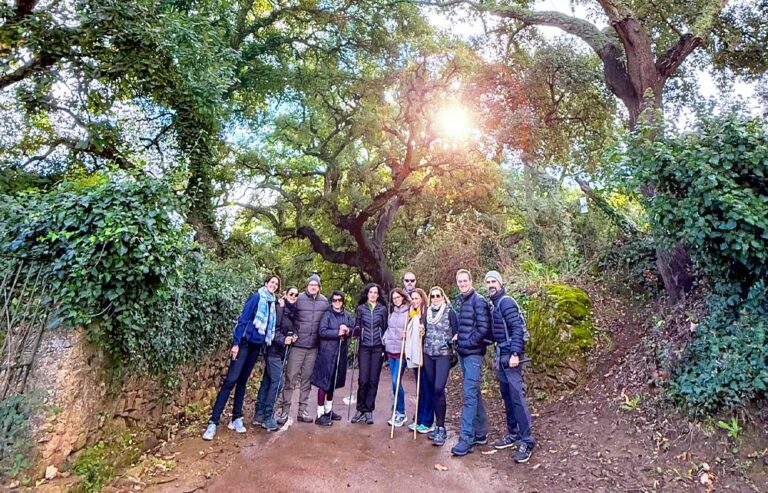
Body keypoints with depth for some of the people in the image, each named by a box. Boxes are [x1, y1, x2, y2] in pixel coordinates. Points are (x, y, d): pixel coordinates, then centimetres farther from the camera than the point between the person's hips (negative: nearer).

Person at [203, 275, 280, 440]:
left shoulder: (272, 303, 10)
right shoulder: (256, 297, -7)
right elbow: (243, 319, -12)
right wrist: (236, 343, -17)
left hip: (257, 345, 6)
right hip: (246, 343, -6)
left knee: (242, 381, 12)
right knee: (231, 380, -9)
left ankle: (236, 419, 18)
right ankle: (213, 422, -5)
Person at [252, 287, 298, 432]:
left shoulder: (292, 311, 12)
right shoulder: (280, 308, -11)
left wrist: (292, 336, -3)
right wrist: (282, 340, -25)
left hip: (281, 350, 8)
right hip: (274, 349, -8)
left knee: (267, 381, 11)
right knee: (277, 381, -9)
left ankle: (259, 415, 18)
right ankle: (268, 417, 0)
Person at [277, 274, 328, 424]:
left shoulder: (324, 301, 2)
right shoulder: (298, 298, -7)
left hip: (314, 347, 3)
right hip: (298, 344, -3)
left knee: (307, 379, 11)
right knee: (291, 377, 2)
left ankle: (302, 410, 22)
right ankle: (285, 410, 12)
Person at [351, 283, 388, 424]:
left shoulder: (383, 309, 6)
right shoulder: (361, 308, 6)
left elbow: (385, 329, 8)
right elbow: (356, 327, 10)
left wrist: (385, 348, 2)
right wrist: (356, 331, -13)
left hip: (377, 348, 0)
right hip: (364, 347, 0)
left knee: (373, 380, 2)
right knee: (363, 379, -5)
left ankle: (368, 410, 13)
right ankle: (361, 409, 12)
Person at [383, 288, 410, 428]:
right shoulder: (391, 312, 12)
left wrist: (407, 334, -25)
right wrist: (385, 338, 10)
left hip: (401, 351, -6)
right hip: (390, 350, 6)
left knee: (396, 381, -8)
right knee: (395, 382, 12)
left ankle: (401, 413, 7)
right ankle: (396, 411, 22)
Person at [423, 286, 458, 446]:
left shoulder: (450, 312, -3)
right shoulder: (427, 313, 10)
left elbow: (456, 332, -2)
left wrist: (454, 348, -8)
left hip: (443, 355, -5)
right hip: (428, 355, 5)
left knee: (439, 389, -14)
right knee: (432, 389, 7)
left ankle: (441, 428, -4)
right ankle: (438, 425, 20)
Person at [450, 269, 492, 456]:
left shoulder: (478, 301, -9)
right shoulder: (459, 302, 14)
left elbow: (484, 328, -15)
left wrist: (468, 342, -12)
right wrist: (457, 337, 6)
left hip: (473, 353, -8)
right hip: (463, 353, 8)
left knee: (469, 394, -8)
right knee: (474, 393, 14)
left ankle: (467, 438, -3)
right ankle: (481, 433, 25)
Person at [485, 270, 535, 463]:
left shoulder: (506, 302, -13)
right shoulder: (493, 304, 13)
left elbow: (517, 328, -19)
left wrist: (515, 354, -23)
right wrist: (499, 355, 14)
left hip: (510, 355, -9)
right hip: (500, 355, 9)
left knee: (517, 396, -7)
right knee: (506, 395, 15)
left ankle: (526, 441, 1)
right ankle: (513, 434, 26)